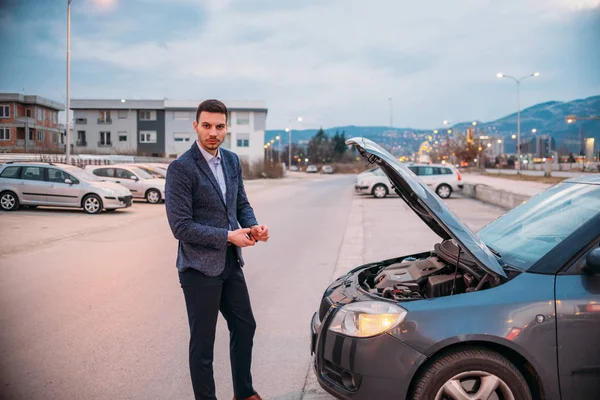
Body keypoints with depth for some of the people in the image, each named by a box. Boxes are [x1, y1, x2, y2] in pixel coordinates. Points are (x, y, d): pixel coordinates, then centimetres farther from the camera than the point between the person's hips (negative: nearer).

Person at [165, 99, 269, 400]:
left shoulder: (232, 161, 6)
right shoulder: (181, 168, -17)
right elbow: (181, 226, -20)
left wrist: (252, 226, -7)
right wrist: (228, 236, -20)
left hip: (231, 263, 8)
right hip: (200, 268, -8)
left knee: (244, 326, 20)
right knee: (203, 342, 7)